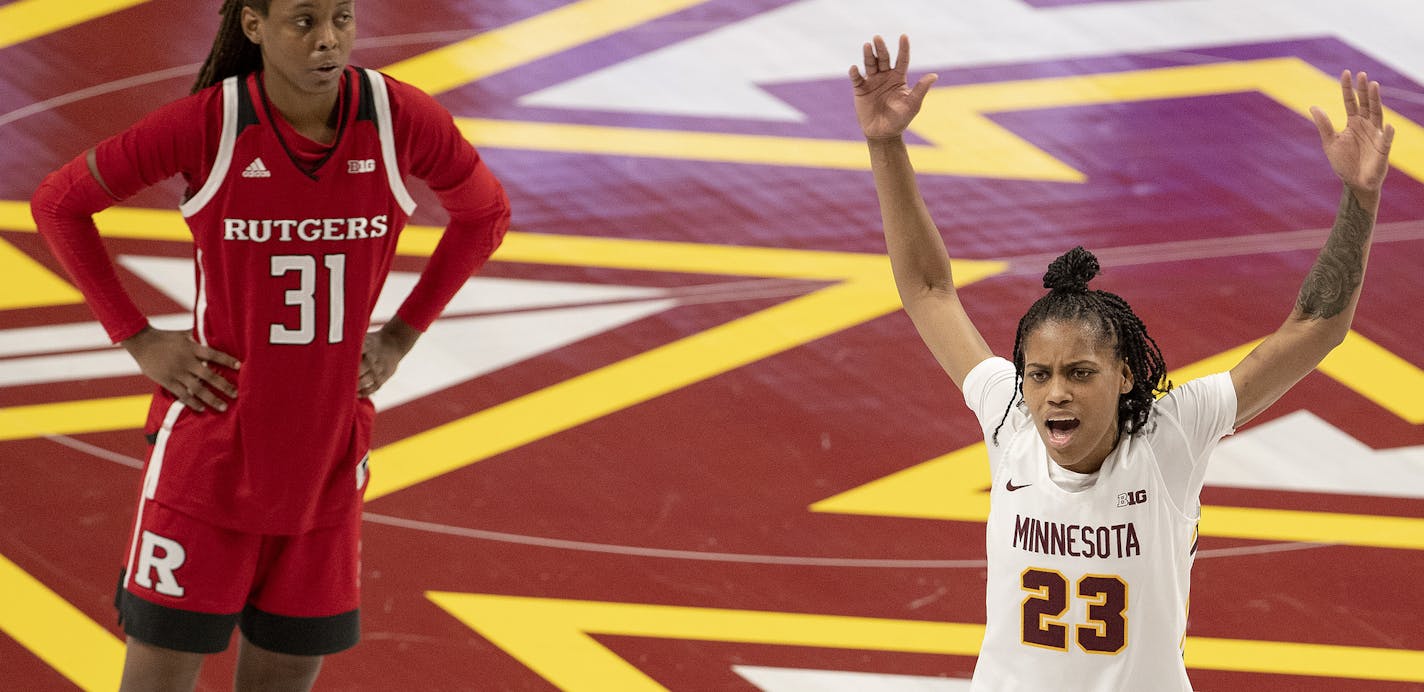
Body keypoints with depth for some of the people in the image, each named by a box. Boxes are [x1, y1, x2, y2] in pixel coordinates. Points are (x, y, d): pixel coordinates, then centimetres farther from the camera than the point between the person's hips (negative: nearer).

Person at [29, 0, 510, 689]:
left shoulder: (402, 119, -11)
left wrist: (398, 340, 2)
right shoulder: (206, 123, -17)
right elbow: (58, 204, -3)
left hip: (325, 463, 3)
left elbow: (484, 214, 10)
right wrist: (139, 342, -8)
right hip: (209, 448, -3)